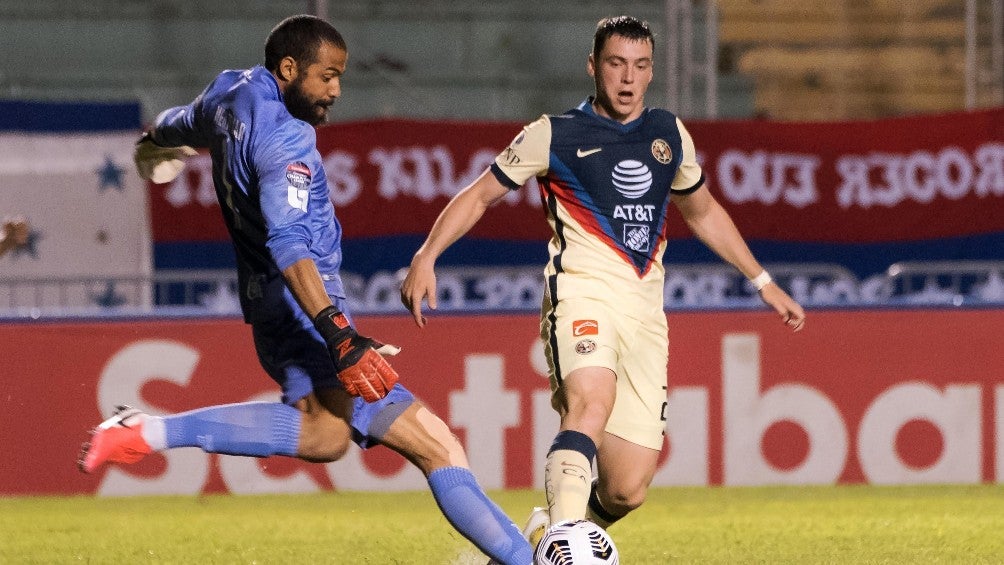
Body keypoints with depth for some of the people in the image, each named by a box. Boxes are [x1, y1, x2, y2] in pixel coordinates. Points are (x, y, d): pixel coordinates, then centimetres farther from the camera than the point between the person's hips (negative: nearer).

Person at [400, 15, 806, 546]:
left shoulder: (670, 134, 17)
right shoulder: (555, 135, 4)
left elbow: (703, 212, 32)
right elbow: (478, 196, 8)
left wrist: (764, 283, 32)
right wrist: (426, 257, -6)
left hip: (644, 313, 4)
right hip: (582, 293, -4)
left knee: (626, 491, -5)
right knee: (592, 401, -37)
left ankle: (545, 533, 23)